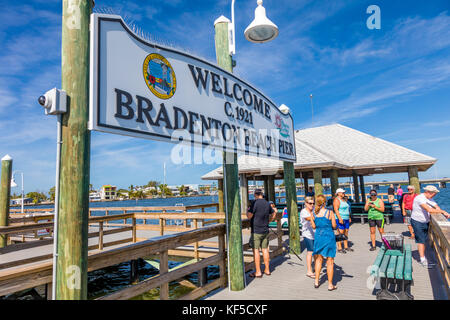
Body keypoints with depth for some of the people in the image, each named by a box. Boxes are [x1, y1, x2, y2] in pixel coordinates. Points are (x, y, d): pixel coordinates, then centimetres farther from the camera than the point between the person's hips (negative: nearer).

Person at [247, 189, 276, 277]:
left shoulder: (255, 203, -15)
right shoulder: (267, 204, 6)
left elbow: (249, 216, -17)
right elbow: (273, 214, 21)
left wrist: (248, 210, 2)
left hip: (256, 231, -6)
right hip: (265, 230, 7)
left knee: (255, 250, 0)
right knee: (265, 249, 13)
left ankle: (258, 272, 3)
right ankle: (267, 270, 21)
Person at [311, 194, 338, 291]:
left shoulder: (313, 213, -4)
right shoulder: (330, 212, -12)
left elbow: (314, 226, 3)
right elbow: (334, 226, -6)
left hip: (318, 236, 3)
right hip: (329, 237, -3)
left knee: (319, 259, 20)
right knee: (330, 261, 8)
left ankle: (316, 281, 24)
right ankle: (330, 284, 16)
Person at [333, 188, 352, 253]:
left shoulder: (344, 200, 18)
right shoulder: (336, 200, -10)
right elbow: (336, 210, -19)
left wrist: (349, 217, 20)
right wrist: (340, 218, -25)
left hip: (346, 219, 9)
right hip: (340, 219, -9)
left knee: (346, 232, 11)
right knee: (341, 233, -8)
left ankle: (346, 247, 20)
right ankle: (339, 248, -4)